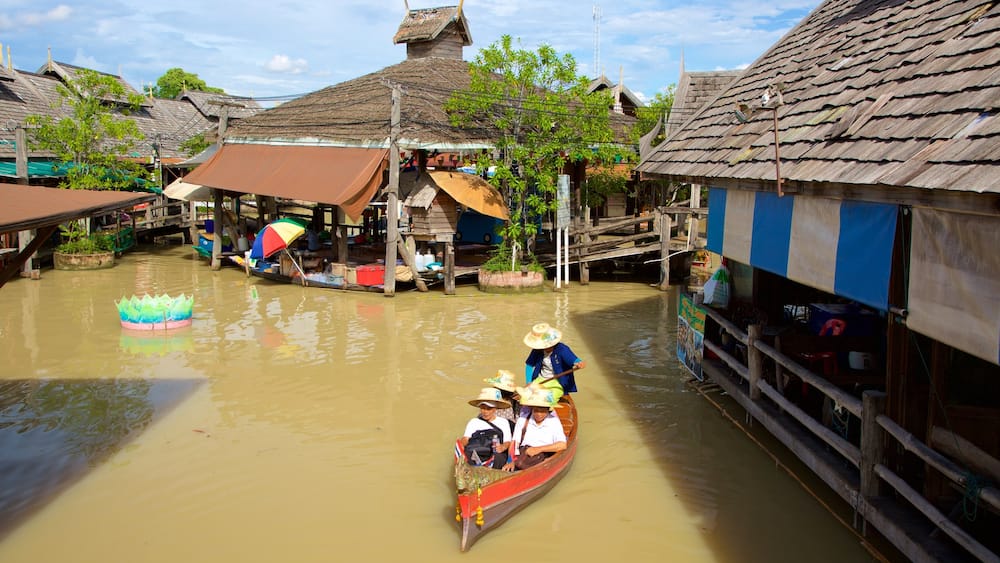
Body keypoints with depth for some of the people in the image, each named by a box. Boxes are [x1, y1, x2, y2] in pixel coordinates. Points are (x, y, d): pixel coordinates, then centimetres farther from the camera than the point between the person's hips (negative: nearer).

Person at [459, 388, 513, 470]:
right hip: (476, 456, 1)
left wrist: (503, 447, -16)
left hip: (495, 455, 0)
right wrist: (462, 443, -17)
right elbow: (466, 438, 9)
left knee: (498, 457, -37)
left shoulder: (503, 423, 17)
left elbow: (507, 442, 9)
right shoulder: (473, 422, 20)